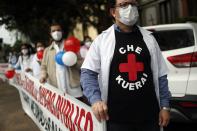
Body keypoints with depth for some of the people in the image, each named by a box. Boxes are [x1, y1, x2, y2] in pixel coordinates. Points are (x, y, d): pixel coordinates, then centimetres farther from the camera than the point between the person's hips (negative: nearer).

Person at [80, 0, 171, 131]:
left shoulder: (148, 38, 9)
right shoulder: (102, 40, 1)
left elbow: (160, 75, 9)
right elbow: (88, 73, -4)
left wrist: (165, 106, 4)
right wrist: (95, 99, -20)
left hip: (150, 115, 3)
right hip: (117, 117, -2)